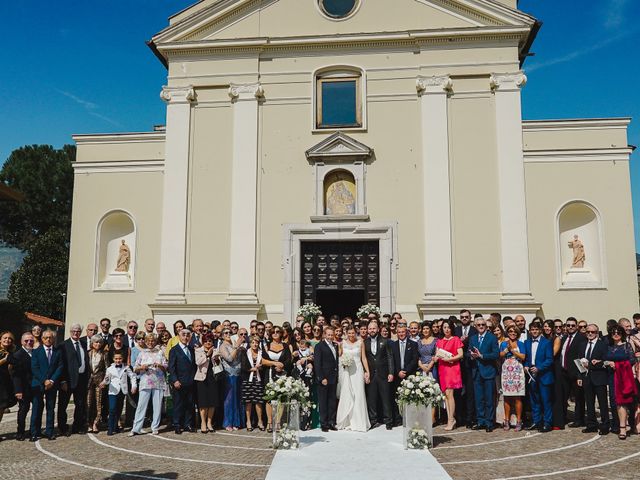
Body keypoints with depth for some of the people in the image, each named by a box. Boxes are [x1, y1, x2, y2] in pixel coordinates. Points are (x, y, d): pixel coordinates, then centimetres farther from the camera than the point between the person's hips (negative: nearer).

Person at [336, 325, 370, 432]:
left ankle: (358, 422, 1)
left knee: (358, 395, -5)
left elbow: (363, 358, 6)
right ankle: (345, 422, 9)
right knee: (346, 395, 0)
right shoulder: (342, 343, 6)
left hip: (357, 370, -1)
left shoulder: (360, 342, 4)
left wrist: (367, 371, 0)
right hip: (345, 371, 1)